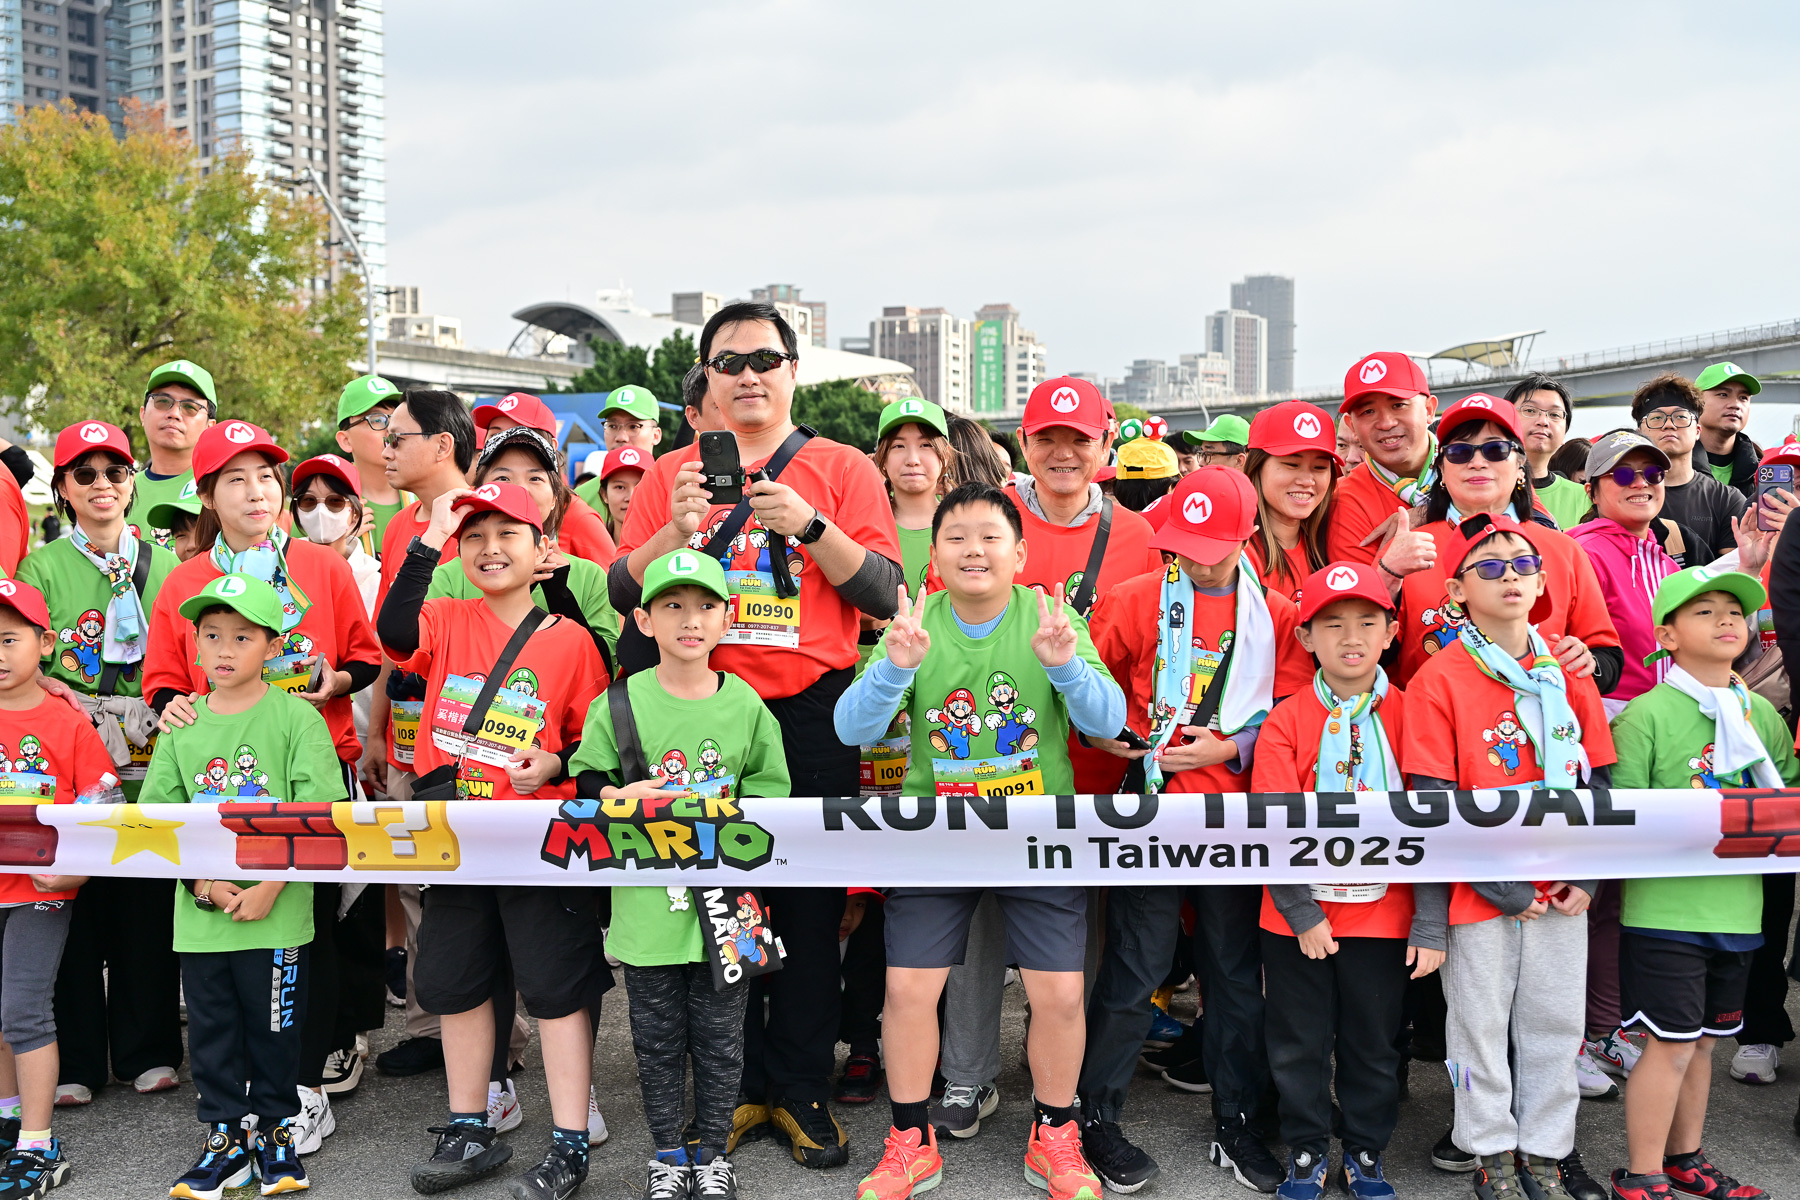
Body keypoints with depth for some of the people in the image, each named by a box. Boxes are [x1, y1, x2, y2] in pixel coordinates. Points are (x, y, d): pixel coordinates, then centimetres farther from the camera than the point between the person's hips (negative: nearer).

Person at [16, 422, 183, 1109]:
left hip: (149, 761, 2)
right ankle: (75, 1062, 13)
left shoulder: (165, 564, 11)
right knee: (74, 901, 1)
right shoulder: (42, 567, 5)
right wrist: (68, 702, -16)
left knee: (148, 902, 5)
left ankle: (148, 1051, 17)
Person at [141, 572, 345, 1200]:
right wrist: (201, 880, -7)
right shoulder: (182, 725, 4)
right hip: (199, 916, 4)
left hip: (277, 914, -3)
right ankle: (225, 1137, 28)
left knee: (274, 1027, 8)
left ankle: (277, 1131, 27)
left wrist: (269, 887, -15)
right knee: (210, 1028, 12)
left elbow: (317, 818, -11)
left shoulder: (297, 718, -7)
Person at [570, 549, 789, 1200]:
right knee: (657, 1037, 13)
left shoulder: (746, 705, 0)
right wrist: (620, 796, -15)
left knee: (719, 1036, 11)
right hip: (647, 901, 0)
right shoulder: (617, 705, -3)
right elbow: (584, 779, 4)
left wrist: (730, 812, -10)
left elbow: (772, 787, 7)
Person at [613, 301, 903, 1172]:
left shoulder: (843, 469, 5)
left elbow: (884, 593, -4)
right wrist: (678, 532, -13)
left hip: (812, 714, -1)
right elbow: (623, 593, 4)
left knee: (810, 907, 4)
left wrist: (810, 526, -17)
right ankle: (738, 1086, 23)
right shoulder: (671, 476, 11)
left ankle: (802, 1091, 19)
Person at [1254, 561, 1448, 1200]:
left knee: (1374, 1045, 13)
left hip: (1385, 914, 1)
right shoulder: (1286, 721, -5)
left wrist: (1430, 925, -8)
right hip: (1298, 918, 0)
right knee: (1300, 1045, 11)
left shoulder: (1408, 715, -3)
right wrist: (1303, 913, -12)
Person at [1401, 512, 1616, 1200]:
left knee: (1553, 1021, 13)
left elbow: (1596, 779, 8)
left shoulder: (1568, 674, 6)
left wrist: (1589, 873, -1)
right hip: (1479, 889, -4)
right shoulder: (1440, 679, -9)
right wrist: (1498, 881, -14)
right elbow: (1434, 801, -12)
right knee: (1481, 1021, 8)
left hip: (1561, 891, 4)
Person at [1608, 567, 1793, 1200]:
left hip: (1737, 909, 6)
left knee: (1701, 1041, 17)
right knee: (1672, 1044, -2)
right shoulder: (1645, 714, -9)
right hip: (1664, 910, -6)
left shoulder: (1763, 715, 9)